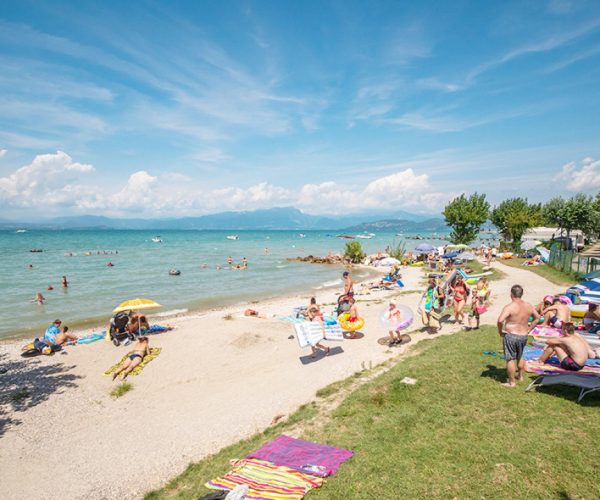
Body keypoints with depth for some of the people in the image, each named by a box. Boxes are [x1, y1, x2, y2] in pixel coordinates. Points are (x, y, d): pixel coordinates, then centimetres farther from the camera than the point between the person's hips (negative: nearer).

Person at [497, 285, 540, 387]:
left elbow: (500, 320, -30)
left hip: (511, 335, -6)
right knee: (520, 357, 26)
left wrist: (500, 331, -14)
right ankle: (520, 376, 41)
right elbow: (537, 317, 16)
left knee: (510, 359, 5)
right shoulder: (528, 306, 1)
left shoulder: (509, 307, -20)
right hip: (524, 335, 6)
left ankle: (511, 382, 12)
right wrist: (529, 328, 19)